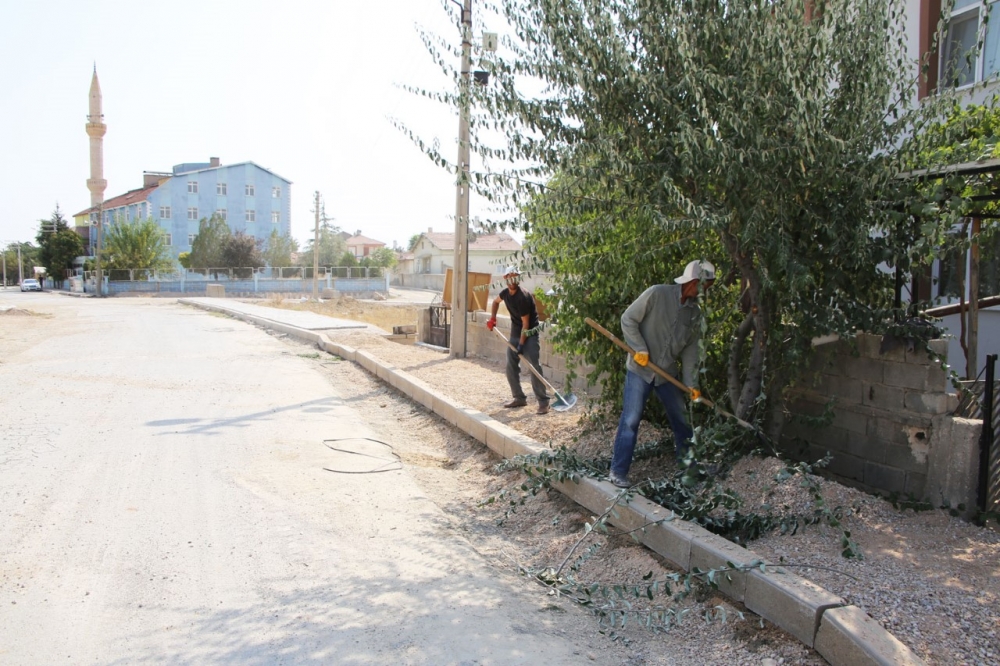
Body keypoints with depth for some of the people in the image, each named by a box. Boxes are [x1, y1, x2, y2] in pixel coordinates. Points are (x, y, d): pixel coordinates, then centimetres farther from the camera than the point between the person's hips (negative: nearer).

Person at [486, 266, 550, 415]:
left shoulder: (523, 297, -24)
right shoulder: (505, 293, -1)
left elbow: (525, 323, -21)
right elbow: (496, 301, 25)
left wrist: (521, 344, -20)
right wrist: (492, 317, 10)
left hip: (529, 334, -8)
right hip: (515, 333, 8)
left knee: (534, 367, -14)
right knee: (511, 367, 8)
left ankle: (543, 402, -11)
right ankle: (519, 398, 19)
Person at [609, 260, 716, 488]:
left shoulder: (695, 312, 4)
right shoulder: (657, 294, -14)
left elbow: (690, 349, 6)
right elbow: (628, 319, -10)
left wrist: (691, 383, 0)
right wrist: (640, 349, -17)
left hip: (668, 373, 6)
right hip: (640, 368, -6)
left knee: (681, 418, 13)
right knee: (631, 420, -8)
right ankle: (618, 471, 1)